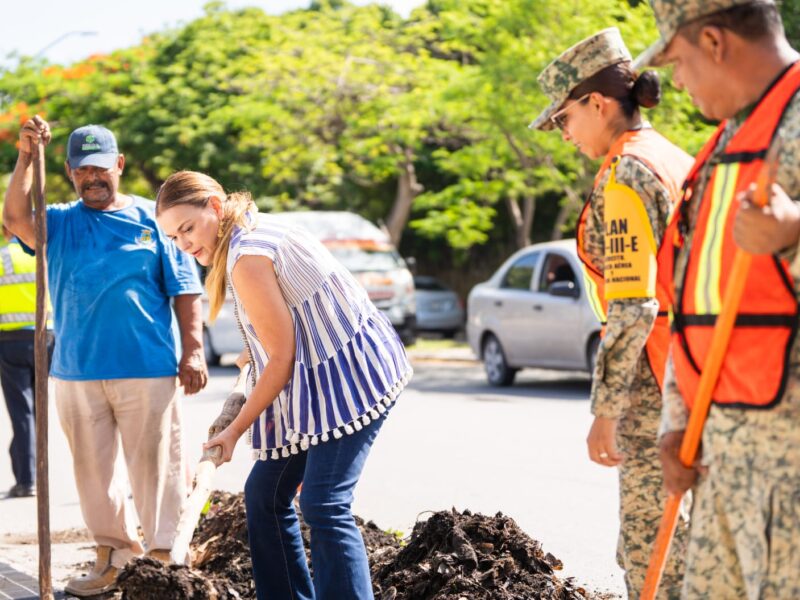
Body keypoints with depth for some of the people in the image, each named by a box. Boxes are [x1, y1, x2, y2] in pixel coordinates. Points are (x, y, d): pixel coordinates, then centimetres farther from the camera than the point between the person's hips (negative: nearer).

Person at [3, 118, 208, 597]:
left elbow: (185, 289, 4)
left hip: (148, 370, -3)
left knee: (155, 466, -1)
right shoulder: (59, 223, 9)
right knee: (93, 468, 10)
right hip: (76, 373, 3)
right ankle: (113, 554, 22)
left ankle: (164, 555, 6)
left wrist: (194, 349, -5)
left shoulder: (153, 219, 5)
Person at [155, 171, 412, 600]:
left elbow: (282, 358, -17)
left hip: (351, 373, -11)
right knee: (264, 495, 10)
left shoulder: (248, 259, -20)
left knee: (323, 506, -19)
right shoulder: (258, 227, 11)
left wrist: (236, 429, -9)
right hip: (322, 377, 11)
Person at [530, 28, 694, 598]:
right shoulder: (677, 160, 14)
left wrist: (605, 412, -17)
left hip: (656, 379, -9)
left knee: (651, 548, -6)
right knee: (685, 540, 12)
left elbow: (633, 306, -19)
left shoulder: (625, 174, -13)